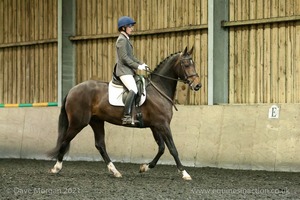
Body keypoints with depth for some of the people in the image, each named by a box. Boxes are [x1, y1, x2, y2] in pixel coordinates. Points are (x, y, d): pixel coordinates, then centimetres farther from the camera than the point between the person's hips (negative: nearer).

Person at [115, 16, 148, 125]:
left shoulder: (126, 39, 21)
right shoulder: (121, 40, -10)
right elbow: (124, 58, -18)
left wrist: (141, 64, 14)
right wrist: (137, 66, -17)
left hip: (128, 70, 11)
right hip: (124, 70, -11)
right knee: (133, 90, -27)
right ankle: (126, 116, -33)